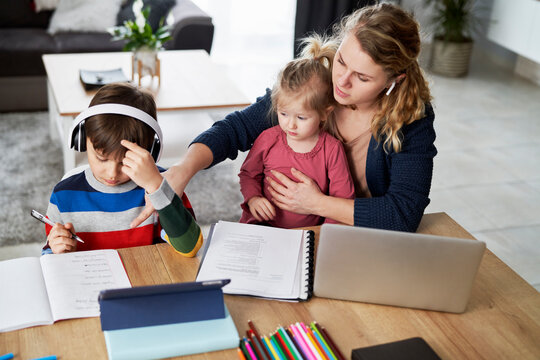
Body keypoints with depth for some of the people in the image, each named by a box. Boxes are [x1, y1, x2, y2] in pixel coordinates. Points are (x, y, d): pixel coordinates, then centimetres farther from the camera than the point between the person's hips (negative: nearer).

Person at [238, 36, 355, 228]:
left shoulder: (332, 149, -6)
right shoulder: (268, 139, -1)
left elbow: (343, 197, 0)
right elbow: (248, 173, 14)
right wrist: (253, 198, -6)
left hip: (308, 229, 0)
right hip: (264, 225, 1)